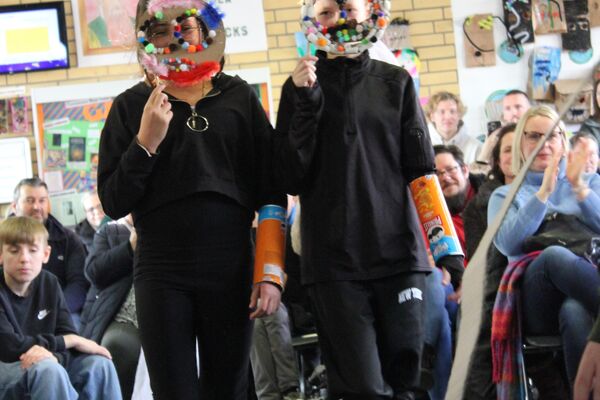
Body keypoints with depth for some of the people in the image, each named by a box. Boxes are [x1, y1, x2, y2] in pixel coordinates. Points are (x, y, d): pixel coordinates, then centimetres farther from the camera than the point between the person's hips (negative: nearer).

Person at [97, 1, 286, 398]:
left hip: (231, 271, 1)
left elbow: (271, 193, 8)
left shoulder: (240, 97, 7)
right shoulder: (131, 106, 5)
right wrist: (146, 142, -12)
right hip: (162, 274, -1)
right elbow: (113, 203, 1)